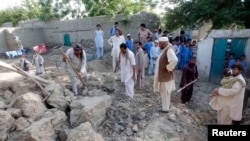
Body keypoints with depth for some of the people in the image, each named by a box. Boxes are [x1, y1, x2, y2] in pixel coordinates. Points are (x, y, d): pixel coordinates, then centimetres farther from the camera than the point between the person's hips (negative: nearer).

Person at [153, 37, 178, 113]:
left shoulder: (169, 50, -23)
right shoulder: (165, 49, 7)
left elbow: (174, 60, -38)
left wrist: (168, 68, -26)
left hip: (166, 76, -9)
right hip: (163, 75, 9)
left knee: (165, 93, 5)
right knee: (165, 92, 22)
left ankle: (165, 108, 21)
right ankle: (167, 105, 38)